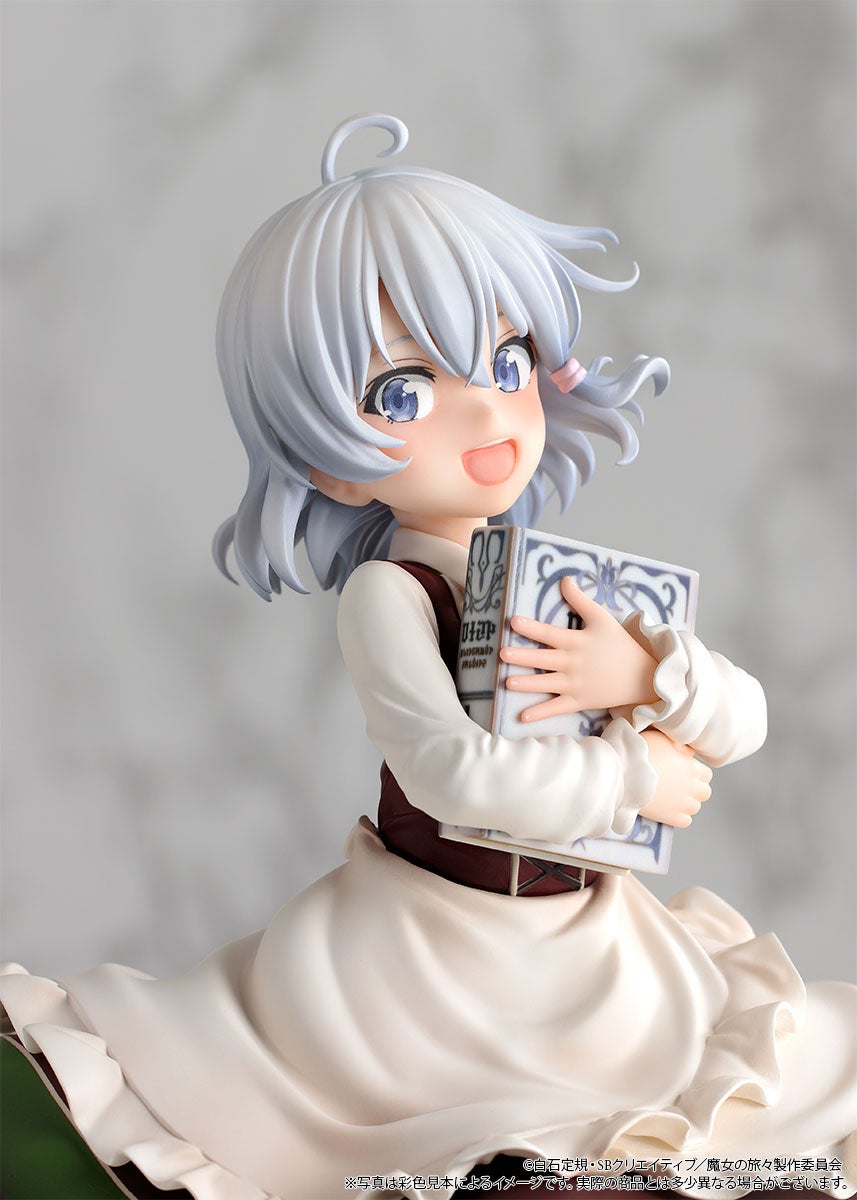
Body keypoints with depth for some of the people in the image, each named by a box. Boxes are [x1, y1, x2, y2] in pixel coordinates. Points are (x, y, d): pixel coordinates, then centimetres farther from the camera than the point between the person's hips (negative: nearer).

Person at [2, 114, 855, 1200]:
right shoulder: (388, 593, -18)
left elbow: (743, 721, 1)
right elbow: (456, 775, -31)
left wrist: (648, 672, -21)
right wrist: (634, 773, -19)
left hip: (576, 936, 6)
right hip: (428, 938, -6)